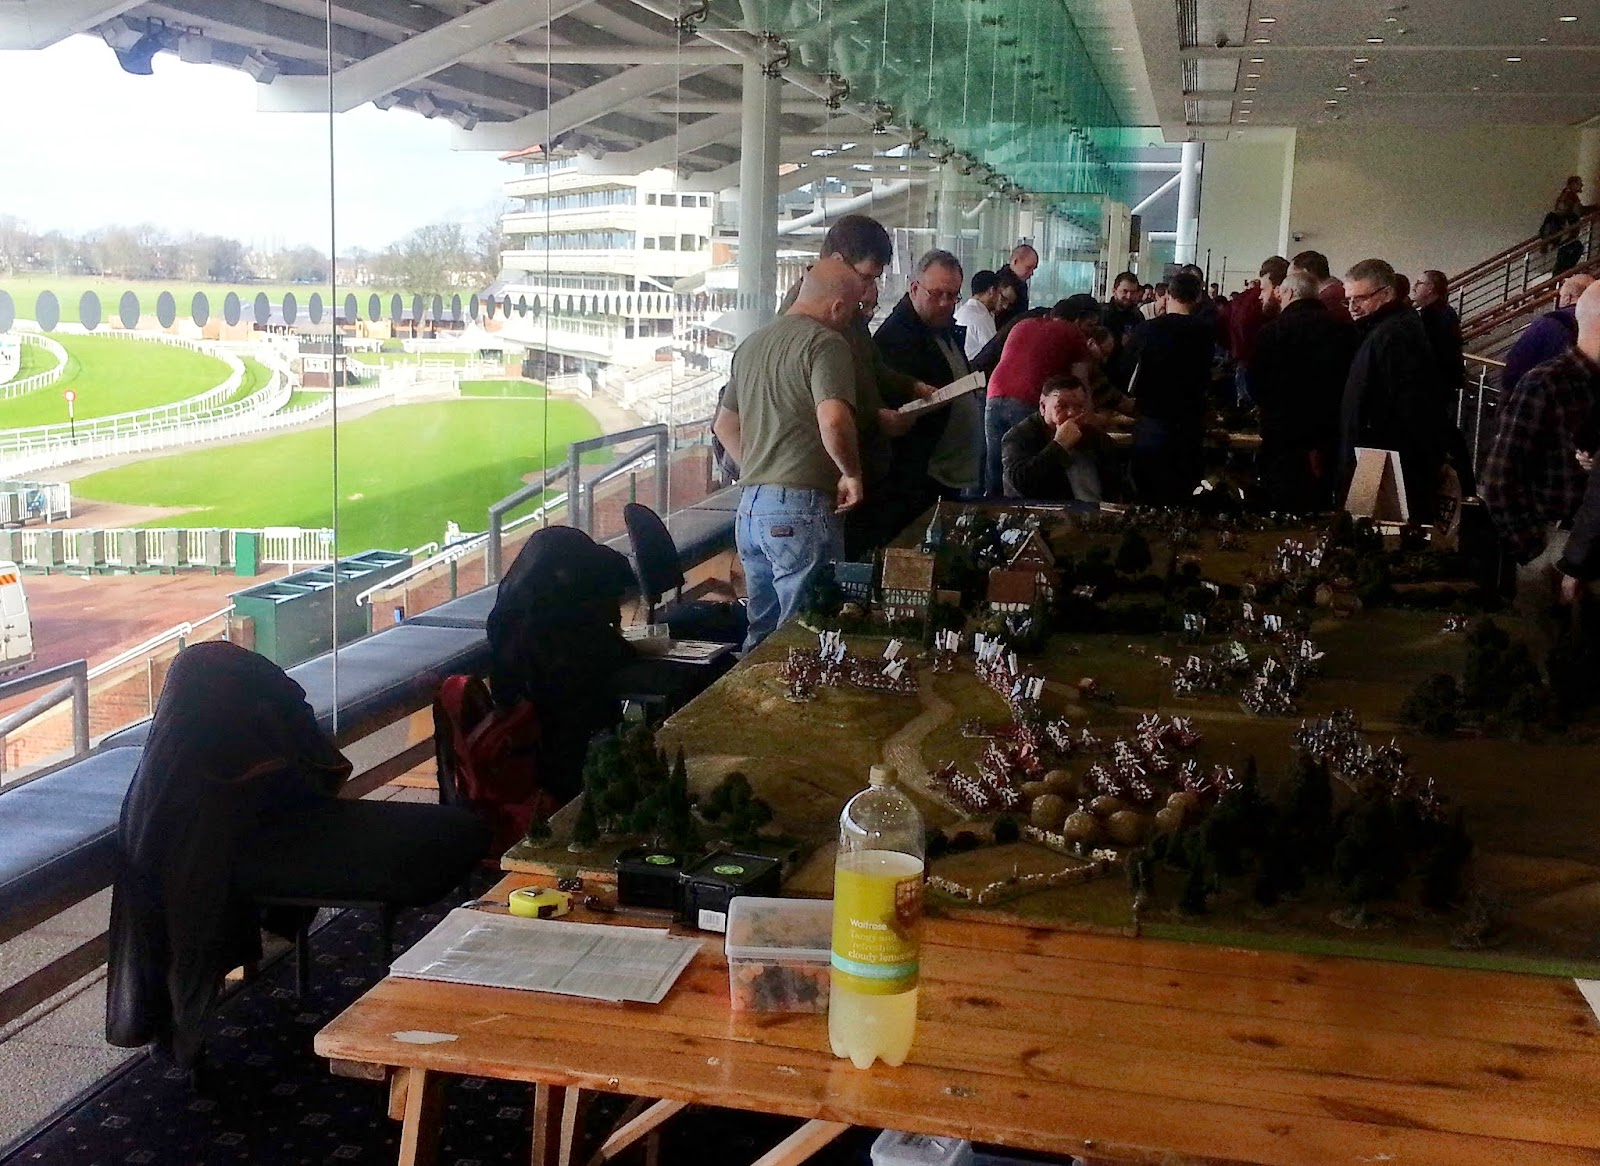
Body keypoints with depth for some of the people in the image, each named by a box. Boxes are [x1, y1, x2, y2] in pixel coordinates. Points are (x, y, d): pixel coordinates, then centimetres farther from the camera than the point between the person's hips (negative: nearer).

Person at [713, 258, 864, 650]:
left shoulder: (752, 344, 19)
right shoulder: (825, 343, -9)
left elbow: (725, 425, 28)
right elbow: (833, 421, -25)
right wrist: (852, 473, -10)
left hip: (750, 505, 8)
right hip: (802, 507, -8)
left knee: (762, 631, 17)